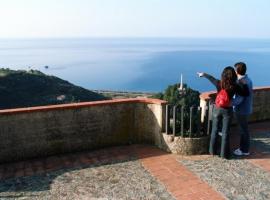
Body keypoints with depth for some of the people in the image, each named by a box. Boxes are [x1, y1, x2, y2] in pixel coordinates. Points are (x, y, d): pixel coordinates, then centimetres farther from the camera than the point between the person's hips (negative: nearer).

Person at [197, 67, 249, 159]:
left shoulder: (219, 83, -9)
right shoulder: (235, 86, -15)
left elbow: (210, 77, 11)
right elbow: (246, 93, -6)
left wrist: (203, 74, 29)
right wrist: (244, 83, 2)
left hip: (217, 109, 2)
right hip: (227, 110, -2)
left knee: (214, 130, 15)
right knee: (225, 132, 6)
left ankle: (212, 151, 27)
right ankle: (224, 153, 15)